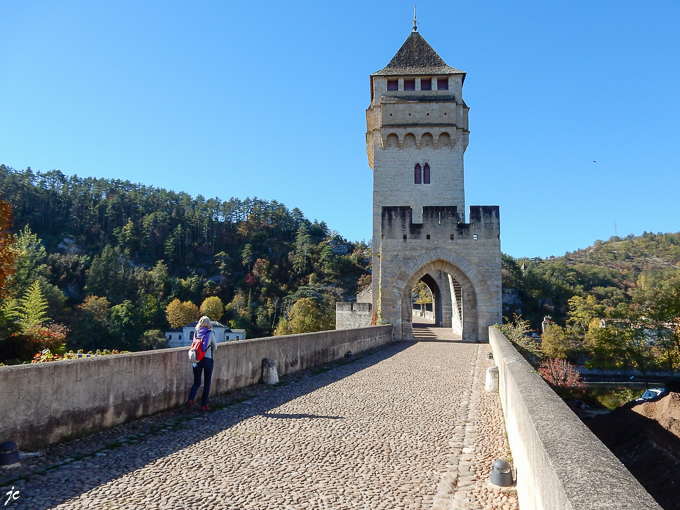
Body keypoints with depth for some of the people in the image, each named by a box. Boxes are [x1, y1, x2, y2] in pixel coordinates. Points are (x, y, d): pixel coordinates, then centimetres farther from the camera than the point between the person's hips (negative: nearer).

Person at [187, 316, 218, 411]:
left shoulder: (196, 333, 4)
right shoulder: (210, 333, -5)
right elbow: (215, 347, 6)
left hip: (197, 360, 3)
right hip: (208, 359, -3)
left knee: (196, 382, 11)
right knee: (207, 383, 9)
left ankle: (190, 399, -14)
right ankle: (204, 405, 12)